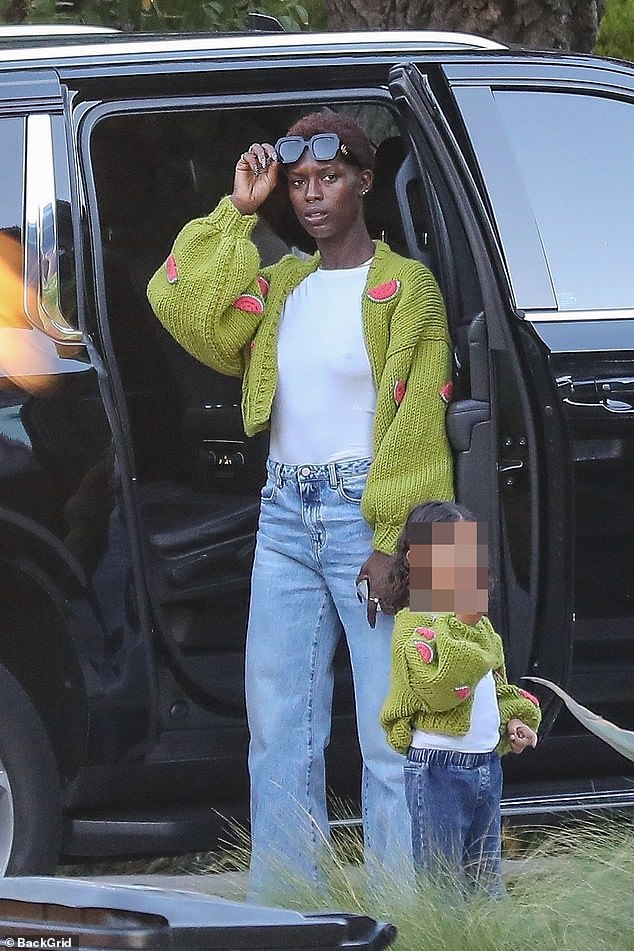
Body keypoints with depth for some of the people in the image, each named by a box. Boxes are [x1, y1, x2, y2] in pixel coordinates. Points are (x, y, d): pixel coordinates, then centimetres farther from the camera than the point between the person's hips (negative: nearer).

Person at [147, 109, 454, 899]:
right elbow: (181, 302, 2)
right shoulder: (279, 286, 16)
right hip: (284, 515, 6)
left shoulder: (404, 286, -2)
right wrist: (238, 211, 3)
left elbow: (417, 422, -9)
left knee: (390, 734, -8)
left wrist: (393, 542, -16)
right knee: (279, 729, 6)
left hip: (366, 512, -6)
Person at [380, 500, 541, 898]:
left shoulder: (481, 625, 15)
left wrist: (515, 720, 8)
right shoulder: (415, 624, -12)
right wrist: (463, 625, -26)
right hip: (438, 767, -8)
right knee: (441, 882, -6)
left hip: (488, 764, 8)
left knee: (486, 881, 11)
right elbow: (437, 690, -24)